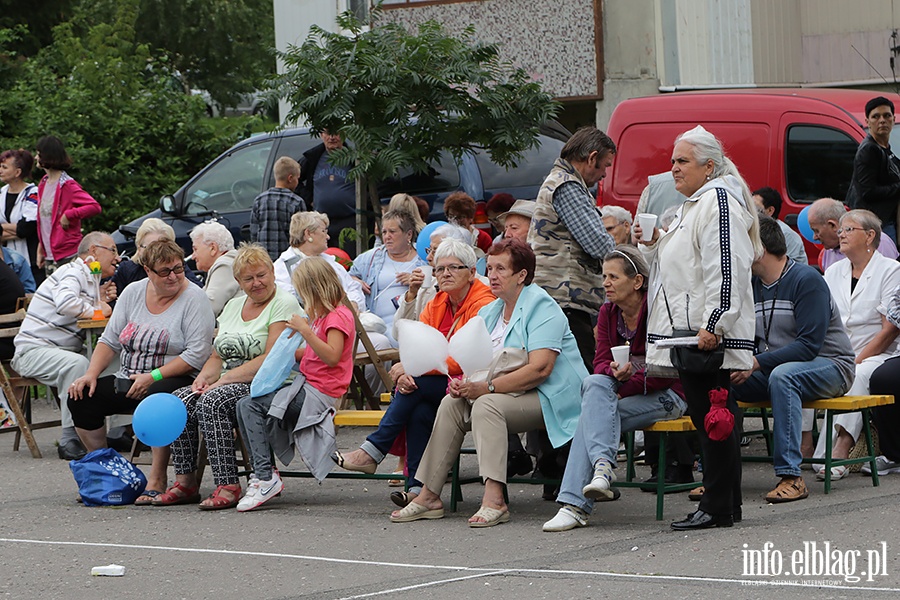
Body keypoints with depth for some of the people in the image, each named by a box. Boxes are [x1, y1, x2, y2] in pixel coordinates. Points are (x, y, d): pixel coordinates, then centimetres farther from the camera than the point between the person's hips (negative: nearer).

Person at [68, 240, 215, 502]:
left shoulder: (193, 298, -7)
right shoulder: (133, 293, 9)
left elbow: (197, 355, -16)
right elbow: (110, 340, 12)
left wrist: (152, 377, -21)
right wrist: (91, 374, -5)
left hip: (173, 380, -6)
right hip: (127, 382, 6)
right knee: (80, 397, -14)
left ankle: (157, 479, -25)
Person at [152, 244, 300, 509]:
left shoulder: (284, 304, -4)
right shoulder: (234, 306, 20)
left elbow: (271, 360, -15)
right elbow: (217, 356, 20)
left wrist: (223, 380, -17)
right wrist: (203, 377, -3)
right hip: (228, 385, 8)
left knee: (211, 402, -32)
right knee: (180, 400, -18)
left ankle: (228, 487, -34)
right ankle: (185, 482, -15)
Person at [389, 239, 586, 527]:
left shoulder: (541, 307, -11)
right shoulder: (489, 312, 15)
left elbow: (540, 369, -23)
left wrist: (487, 387, -26)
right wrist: (461, 382, -13)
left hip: (548, 398, -8)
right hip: (506, 393, 8)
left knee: (487, 404, -31)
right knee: (452, 404, -11)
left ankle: (494, 500, -40)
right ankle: (428, 496, -14)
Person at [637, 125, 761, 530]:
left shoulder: (720, 202, -12)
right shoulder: (694, 205, 21)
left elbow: (726, 271, -21)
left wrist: (714, 325, -26)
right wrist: (654, 242, 14)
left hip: (709, 334, -11)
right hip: (688, 332, 11)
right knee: (706, 417, 12)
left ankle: (718, 507, -6)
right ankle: (725, 504, 16)